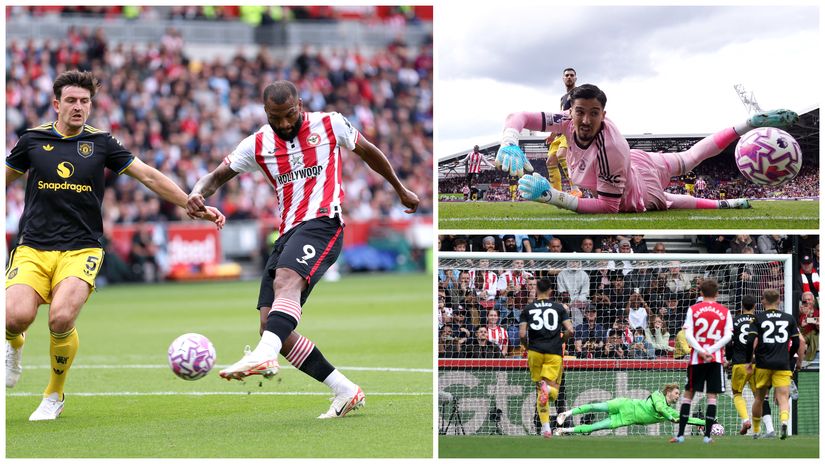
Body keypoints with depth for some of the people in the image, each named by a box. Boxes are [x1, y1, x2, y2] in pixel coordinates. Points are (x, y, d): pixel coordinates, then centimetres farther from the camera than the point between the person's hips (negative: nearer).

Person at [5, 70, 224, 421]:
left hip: (81, 250, -1)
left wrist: (195, 207, 7)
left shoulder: (100, 143, 6)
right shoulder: (33, 140, 7)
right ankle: (14, 344, 17)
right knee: (17, 316, -25)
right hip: (33, 249, 1)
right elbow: (6, 177, 23)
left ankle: (54, 395, 0)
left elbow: (149, 176, 9)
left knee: (61, 318, -27)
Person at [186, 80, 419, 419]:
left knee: (286, 281, -36)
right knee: (270, 324, -6)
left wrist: (401, 190, 32)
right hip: (287, 234, 6)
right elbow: (217, 176, 13)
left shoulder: (330, 124, 4)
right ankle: (345, 392, 0)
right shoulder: (257, 145, 11)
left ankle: (264, 356, -61)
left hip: (322, 222, -6)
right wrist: (197, 194, -12)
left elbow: (368, 152, 20)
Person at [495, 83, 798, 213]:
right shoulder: (569, 121, -28)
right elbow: (518, 118, -22)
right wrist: (509, 144, -46)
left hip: (641, 196, -6)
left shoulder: (610, 150, -45)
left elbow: (609, 206, -38)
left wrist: (552, 197, -46)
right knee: (690, 158, 30)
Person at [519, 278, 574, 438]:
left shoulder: (528, 309, 6)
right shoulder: (559, 307, 6)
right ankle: (548, 387, -36)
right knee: (553, 392, 1)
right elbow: (570, 330, -2)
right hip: (554, 352, -1)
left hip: (535, 351, 1)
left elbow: (522, 334, -2)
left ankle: (545, 427, 4)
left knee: (539, 389, 12)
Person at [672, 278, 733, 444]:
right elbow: (728, 336, -5)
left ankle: (680, 434, 5)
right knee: (712, 395, 1)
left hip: (696, 358, 0)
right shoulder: (725, 312, 4)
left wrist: (701, 351, -13)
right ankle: (707, 435, -4)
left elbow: (688, 335, -7)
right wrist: (711, 350, -10)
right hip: (716, 359, 0)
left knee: (688, 393, 8)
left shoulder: (693, 309, 3)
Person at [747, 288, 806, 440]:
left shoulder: (758, 318, 2)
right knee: (783, 398, -7)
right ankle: (784, 421, -36)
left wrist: (750, 361, 3)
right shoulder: (789, 318, 8)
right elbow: (800, 342, 7)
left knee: (759, 399, 15)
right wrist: (799, 361, 21)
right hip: (783, 365, 0)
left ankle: (756, 431, 25)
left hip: (763, 364, 0)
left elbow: (752, 341, -8)